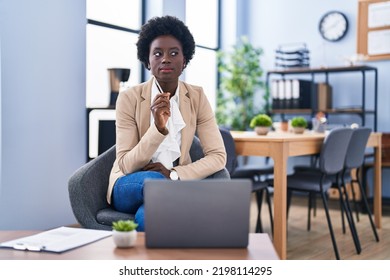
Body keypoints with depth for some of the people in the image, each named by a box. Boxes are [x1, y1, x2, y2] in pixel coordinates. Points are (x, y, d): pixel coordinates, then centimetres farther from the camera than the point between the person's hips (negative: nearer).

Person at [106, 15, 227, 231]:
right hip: (130, 187, 0)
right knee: (154, 181, -37)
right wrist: (158, 128, -31)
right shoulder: (129, 98, -12)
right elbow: (126, 165, -15)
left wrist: (173, 174, -22)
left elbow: (218, 156, -7)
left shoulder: (197, 97, -4)